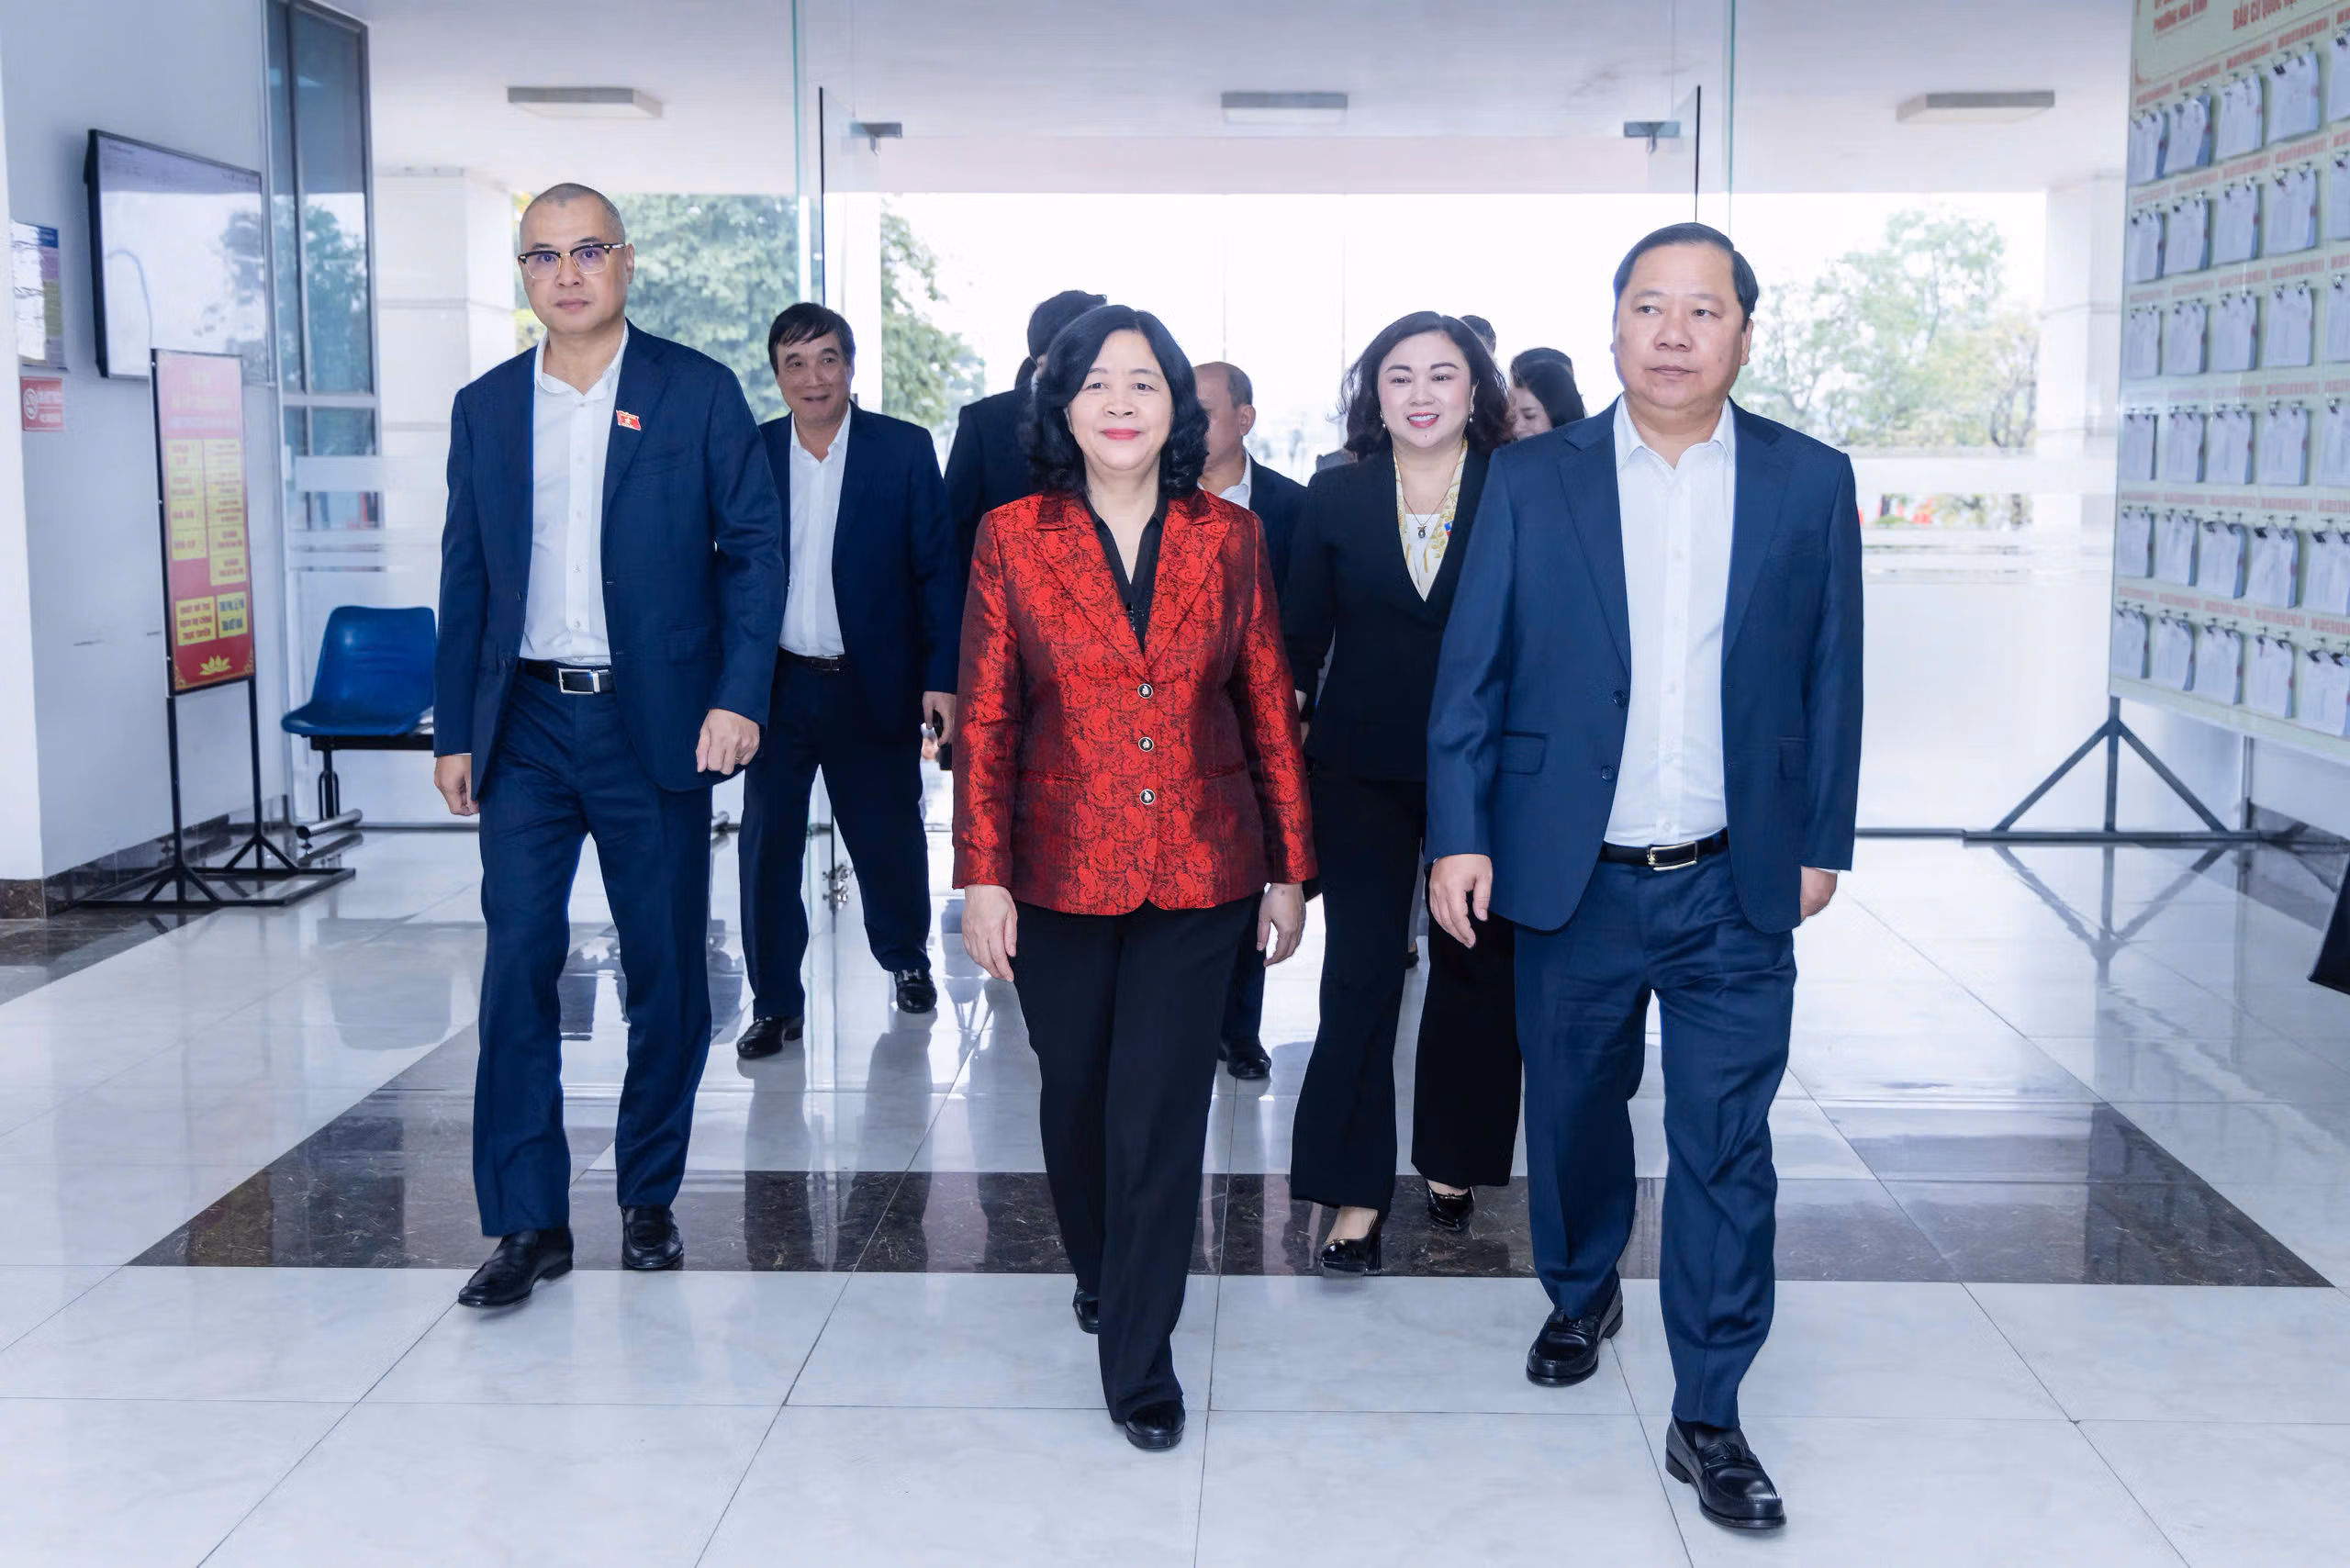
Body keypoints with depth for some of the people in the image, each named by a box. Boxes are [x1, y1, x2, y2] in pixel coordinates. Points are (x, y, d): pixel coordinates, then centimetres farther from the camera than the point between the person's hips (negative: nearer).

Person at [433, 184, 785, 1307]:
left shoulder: (698, 393, 1)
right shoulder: (485, 409, 10)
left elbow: (754, 547, -2)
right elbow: (466, 577, 12)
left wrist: (738, 696, -12)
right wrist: (454, 732, 8)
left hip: (654, 723, -2)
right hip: (526, 724, 2)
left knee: (667, 970, 6)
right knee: (517, 963, -2)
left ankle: (648, 1199, 21)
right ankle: (527, 1219, 5)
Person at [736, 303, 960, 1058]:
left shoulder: (905, 450, -1)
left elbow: (938, 569, -1)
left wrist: (941, 676, -8)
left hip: (873, 685, -1)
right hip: (776, 685, 1)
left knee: (889, 839, 10)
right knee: (767, 846, 3)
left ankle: (907, 958, 36)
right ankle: (775, 1002, 16)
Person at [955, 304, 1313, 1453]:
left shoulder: (1229, 539, 1)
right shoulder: (1011, 540, -1)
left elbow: (1268, 710, 4)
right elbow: (985, 721, 0)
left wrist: (1289, 870, 4)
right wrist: (983, 876, -5)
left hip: (1200, 874, 0)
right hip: (1061, 873, 1)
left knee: (1160, 1112, -2)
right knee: (1076, 1096, 15)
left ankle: (1140, 1359, 11)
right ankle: (1098, 1275, 42)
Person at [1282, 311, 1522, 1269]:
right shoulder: (1335, 498, 3)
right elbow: (1300, 635, 5)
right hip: (1363, 770, 0)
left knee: (1476, 972, 11)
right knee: (1359, 973, -1)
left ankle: (1452, 1161, 29)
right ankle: (1358, 1192, 6)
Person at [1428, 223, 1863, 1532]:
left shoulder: (1811, 482, 1)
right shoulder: (1532, 481, 0)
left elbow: (1831, 677, 5)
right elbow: (1473, 671, 0)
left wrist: (1822, 841, 5)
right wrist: (1460, 834, -5)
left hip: (1737, 888, 0)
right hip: (1573, 877, 1)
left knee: (1727, 1151, 1)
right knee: (1575, 1109, 17)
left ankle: (1709, 1418, 14)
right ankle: (1581, 1294, 43)